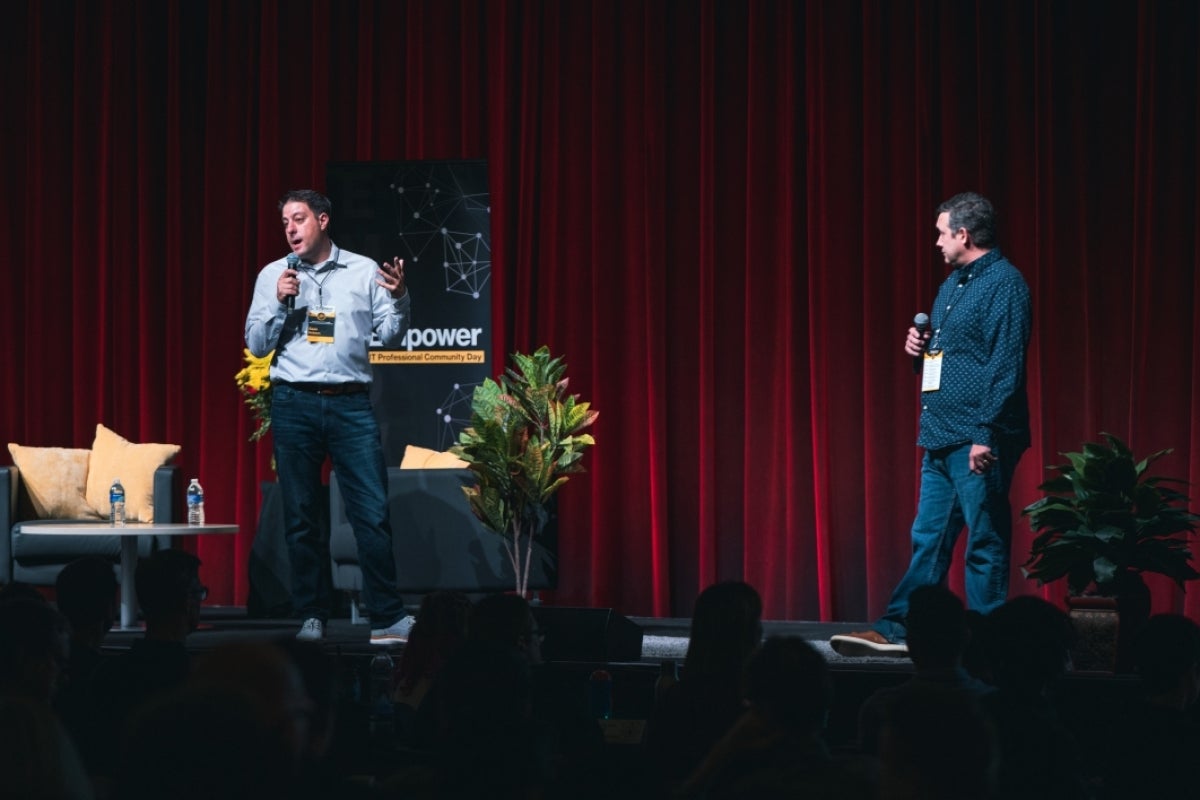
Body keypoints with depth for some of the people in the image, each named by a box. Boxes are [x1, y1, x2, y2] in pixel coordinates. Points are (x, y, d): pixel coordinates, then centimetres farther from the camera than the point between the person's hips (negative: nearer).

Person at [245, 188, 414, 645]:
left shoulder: (364, 271, 6)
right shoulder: (273, 276, 9)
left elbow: (389, 337, 7)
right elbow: (256, 345, 7)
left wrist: (399, 298, -11)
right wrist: (279, 303, -8)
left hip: (351, 403, -1)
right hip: (294, 404, 1)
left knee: (373, 512, -6)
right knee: (301, 517, 4)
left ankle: (388, 618, -3)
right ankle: (311, 617, 11)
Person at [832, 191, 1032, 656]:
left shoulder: (1004, 283, -11)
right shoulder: (952, 285, 19)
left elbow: (1007, 366, -18)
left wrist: (986, 435, -23)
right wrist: (920, 349, 6)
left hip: (978, 441, -9)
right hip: (940, 439, 9)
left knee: (985, 543, -3)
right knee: (928, 539, 10)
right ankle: (896, 630, 12)